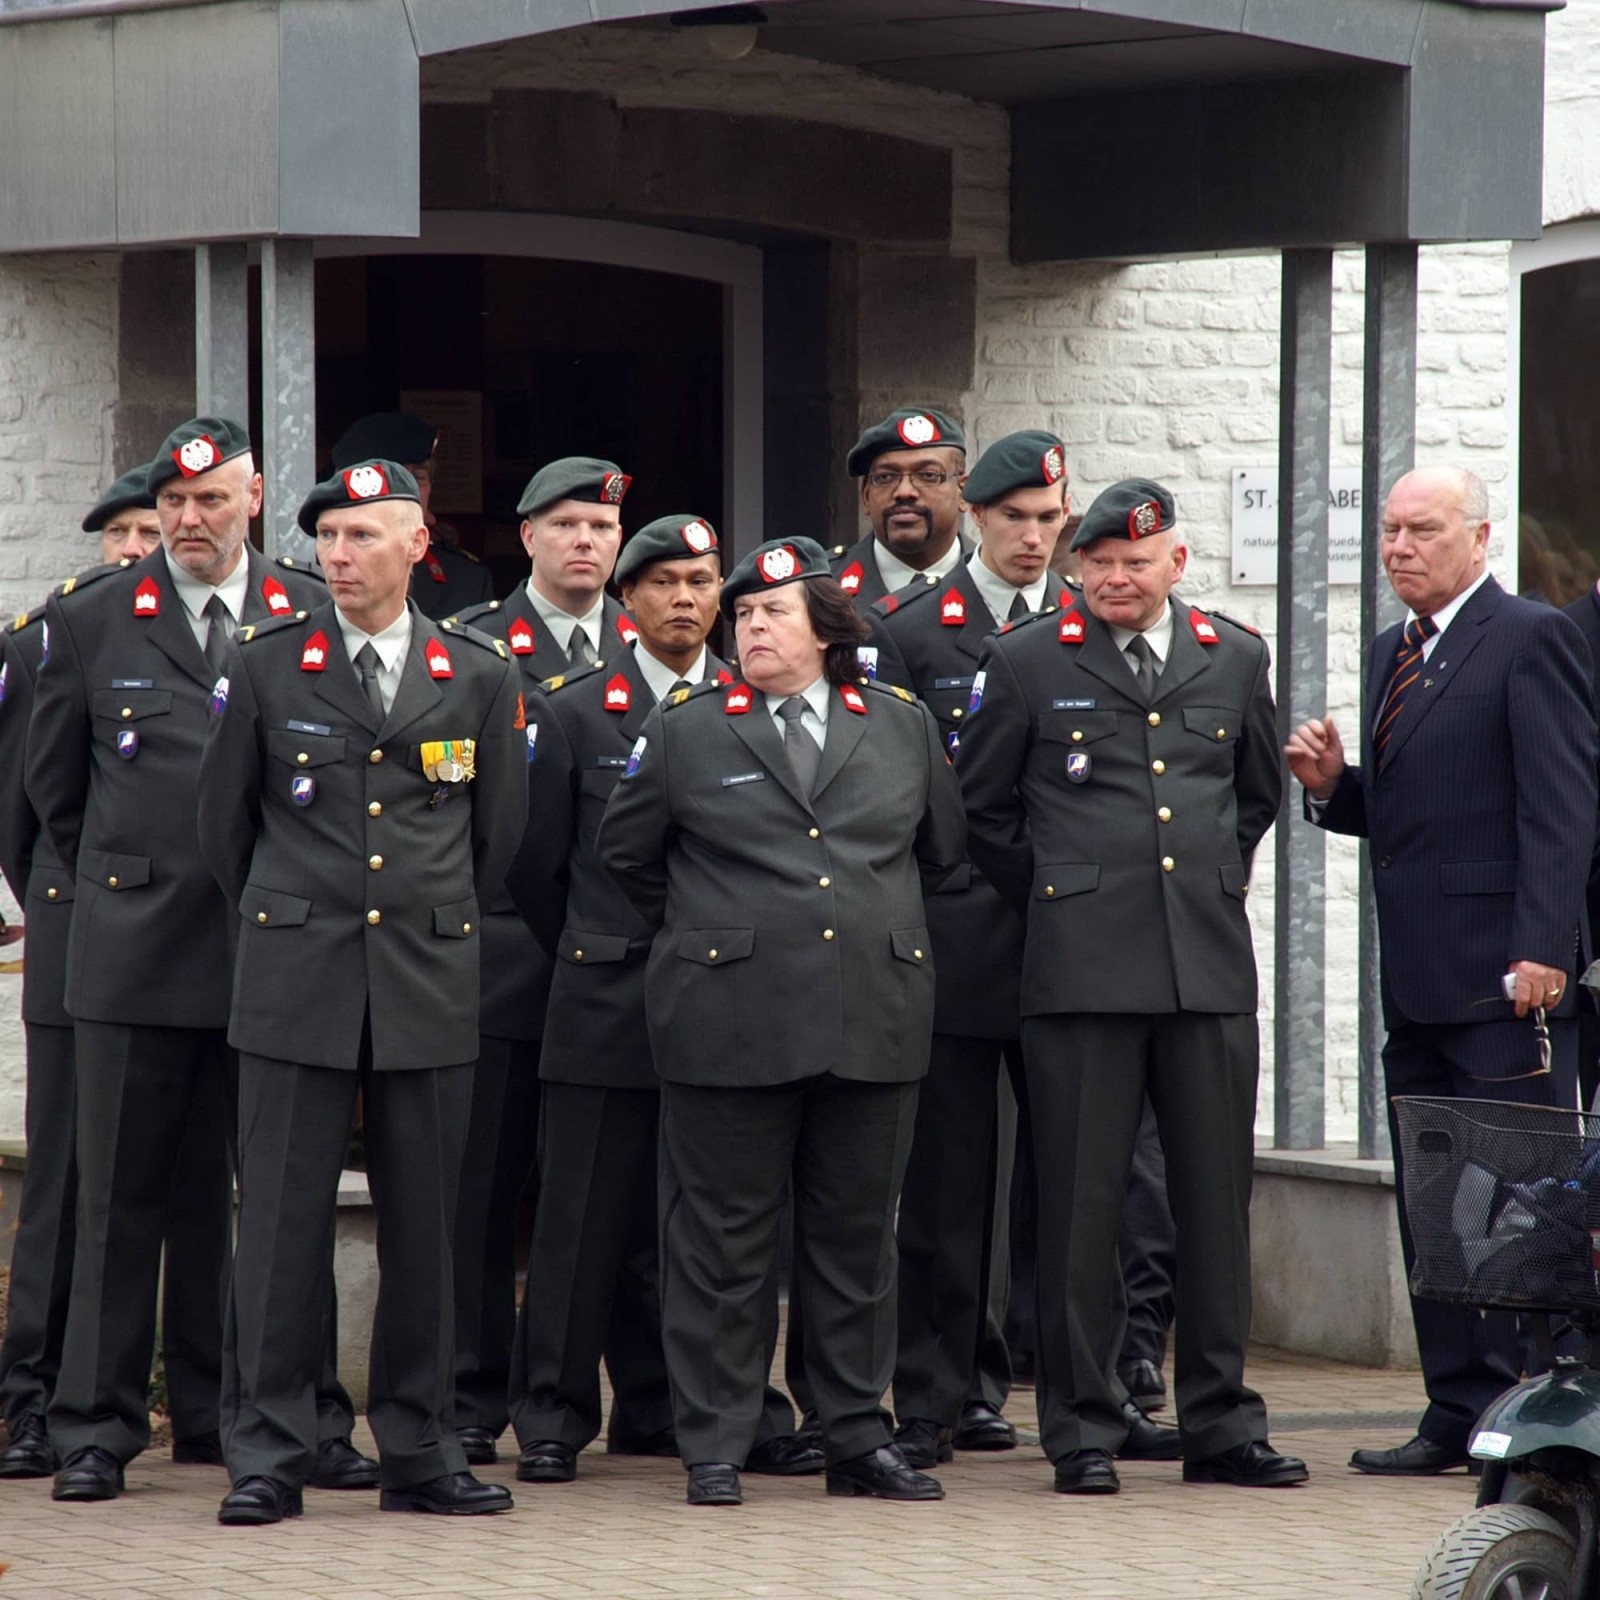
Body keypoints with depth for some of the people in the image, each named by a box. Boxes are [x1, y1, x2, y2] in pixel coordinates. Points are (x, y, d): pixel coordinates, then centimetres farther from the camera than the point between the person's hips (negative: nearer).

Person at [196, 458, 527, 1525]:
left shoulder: (481, 677, 5)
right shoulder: (265, 666, 2)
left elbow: (499, 830, 16)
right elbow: (224, 817, 12)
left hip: (430, 986, 1)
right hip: (295, 987, -1)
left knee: (424, 1224, 4)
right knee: (283, 1218, -3)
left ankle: (420, 1454, 12)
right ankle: (269, 1456, 2)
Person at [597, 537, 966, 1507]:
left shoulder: (904, 728, 9)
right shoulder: (686, 733, 3)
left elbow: (942, 852, 22)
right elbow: (625, 855, 14)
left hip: (877, 1019, 2)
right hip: (731, 1021, -2)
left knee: (859, 1235, 8)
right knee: (723, 1238, 0)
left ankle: (859, 1439, 16)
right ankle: (715, 1449, 6)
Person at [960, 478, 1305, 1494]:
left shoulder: (1235, 658, 11)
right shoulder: (1028, 662, 3)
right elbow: (983, 807, 11)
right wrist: (1054, 900, 8)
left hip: (1211, 962, 3)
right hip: (1083, 967, -3)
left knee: (1219, 1198, 4)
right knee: (1082, 1200, -2)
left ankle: (1221, 1426, 12)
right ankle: (1084, 1429, 5)